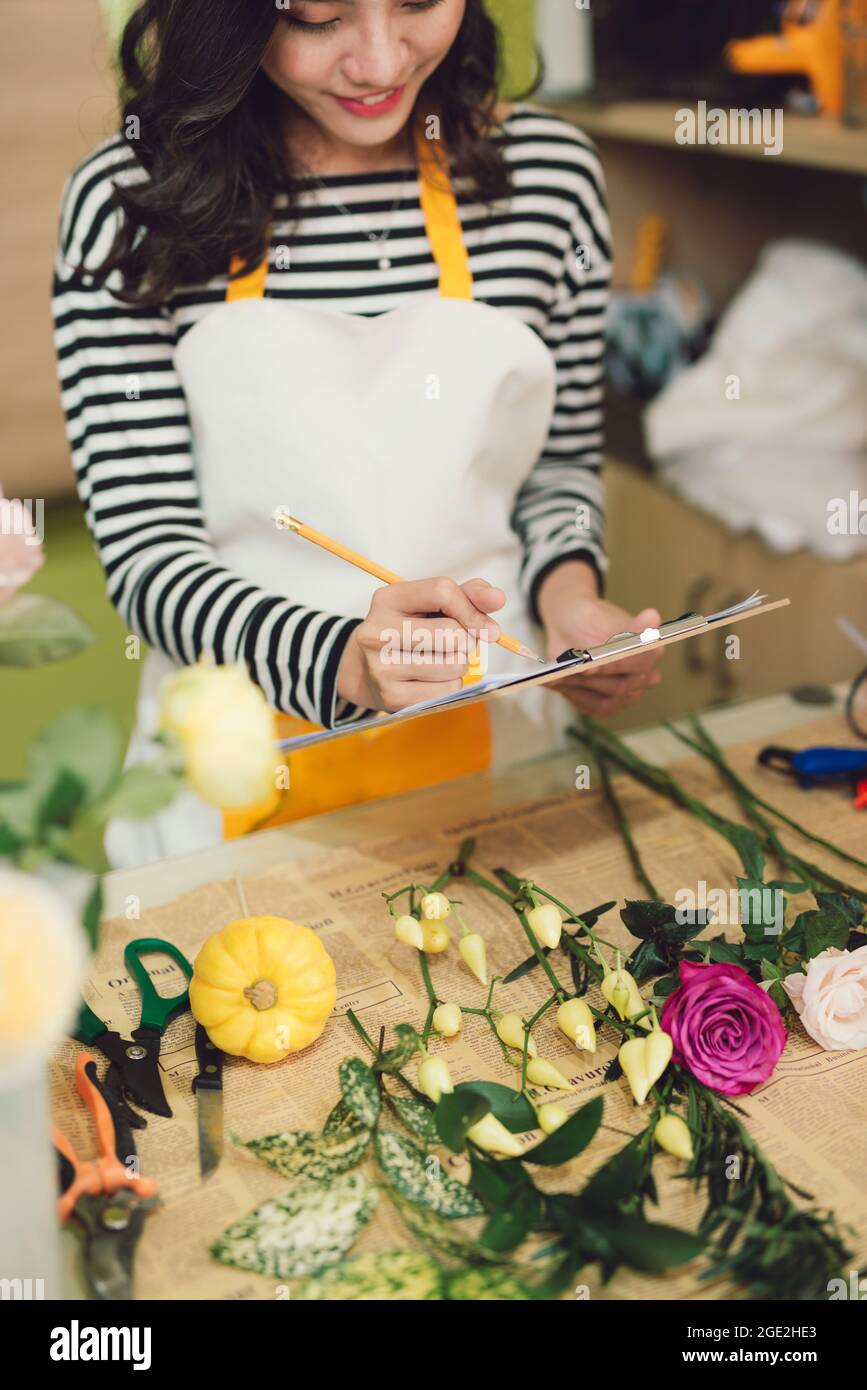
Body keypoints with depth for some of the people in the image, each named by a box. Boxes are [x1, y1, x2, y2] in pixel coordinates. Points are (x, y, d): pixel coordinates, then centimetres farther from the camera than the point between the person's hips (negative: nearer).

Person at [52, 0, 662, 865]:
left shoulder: (550, 172, 2)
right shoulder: (129, 200, -6)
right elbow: (144, 550, -9)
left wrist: (567, 590, -7)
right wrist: (347, 661, -26)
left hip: (495, 747, 2)